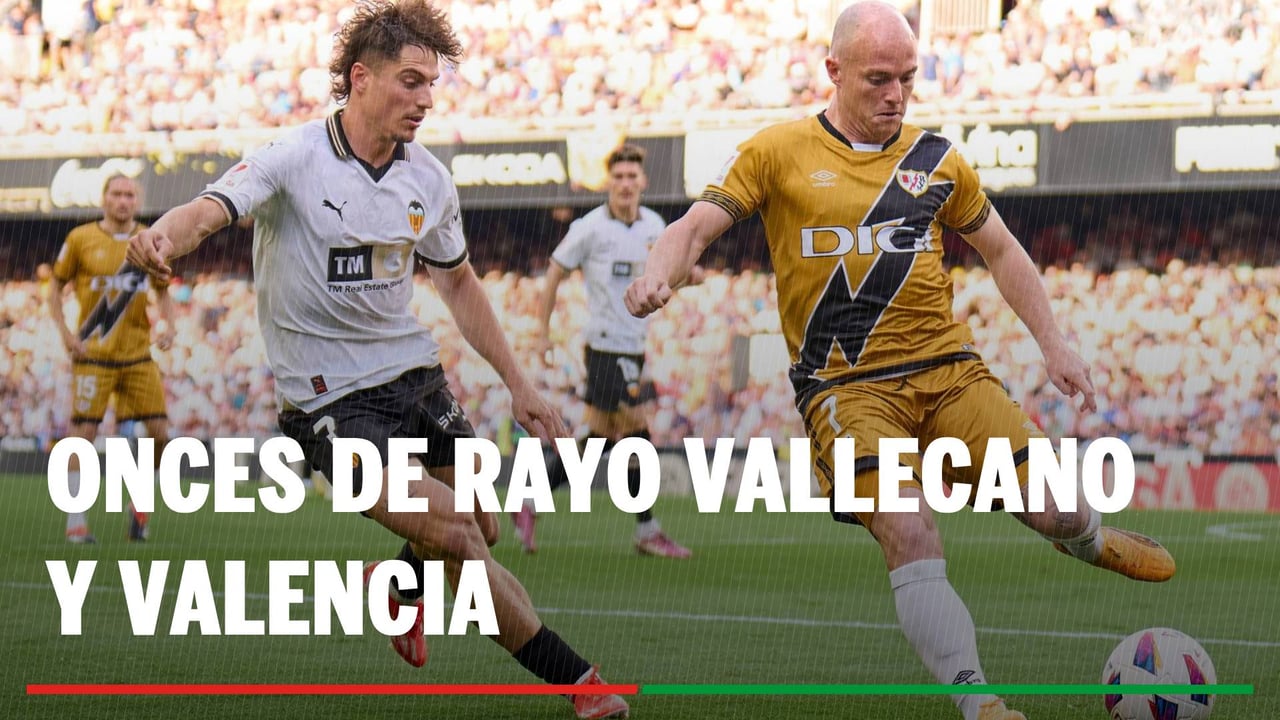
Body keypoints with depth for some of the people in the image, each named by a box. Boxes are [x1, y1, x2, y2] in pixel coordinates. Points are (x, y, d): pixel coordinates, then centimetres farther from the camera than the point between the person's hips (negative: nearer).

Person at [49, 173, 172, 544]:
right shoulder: (80, 239, -1)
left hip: (138, 355, 3)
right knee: (84, 433, -7)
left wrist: (167, 325, -1)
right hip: (93, 355, -3)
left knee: (159, 433, -3)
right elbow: (56, 288, 6)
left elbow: (162, 291, 18)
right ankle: (75, 522, -1)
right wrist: (65, 332, -7)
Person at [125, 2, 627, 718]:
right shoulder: (292, 161, -15)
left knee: (482, 530, 10)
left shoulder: (428, 179, 2)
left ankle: (404, 587, 45)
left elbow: (458, 282, 17)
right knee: (456, 537, -17)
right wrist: (165, 237, -54)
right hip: (331, 400, -6)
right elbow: (209, 210, -30)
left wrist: (517, 382, 17)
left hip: (415, 372, 6)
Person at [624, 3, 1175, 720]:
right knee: (910, 536, -25)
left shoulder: (936, 159, 11)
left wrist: (1054, 344, 15)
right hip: (847, 387, -3)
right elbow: (697, 226, -2)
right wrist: (659, 274, -25)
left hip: (948, 370, 3)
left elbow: (1002, 251, 22)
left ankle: (1088, 539, 30)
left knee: (1054, 510, -9)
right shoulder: (778, 152, 2)